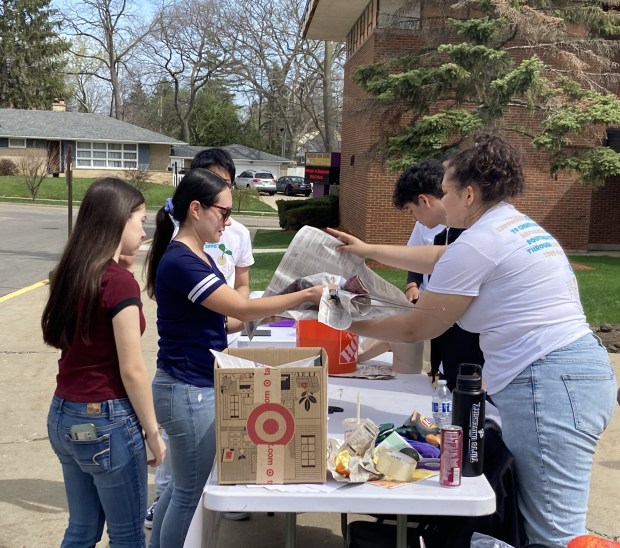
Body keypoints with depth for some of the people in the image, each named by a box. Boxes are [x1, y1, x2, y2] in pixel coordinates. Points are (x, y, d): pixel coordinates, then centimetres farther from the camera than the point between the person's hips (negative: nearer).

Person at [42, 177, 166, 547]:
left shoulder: (71, 273, 3)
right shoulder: (119, 282, -19)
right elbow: (132, 371, -18)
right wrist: (152, 432, -6)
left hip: (64, 416, 8)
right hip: (105, 421, -8)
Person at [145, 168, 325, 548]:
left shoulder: (197, 257, 11)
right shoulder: (180, 262, -21)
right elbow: (241, 308, -22)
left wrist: (259, 315, 1)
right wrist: (306, 296, -17)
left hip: (194, 386, 10)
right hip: (188, 390, -10)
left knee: (182, 486, 20)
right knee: (189, 492, 4)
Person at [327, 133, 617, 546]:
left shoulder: (479, 241, -12)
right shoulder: (518, 227, 18)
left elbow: (416, 329, -3)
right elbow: (440, 258, 31)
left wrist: (353, 326, 13)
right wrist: (369, 251, 37)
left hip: (550, 383, -11)